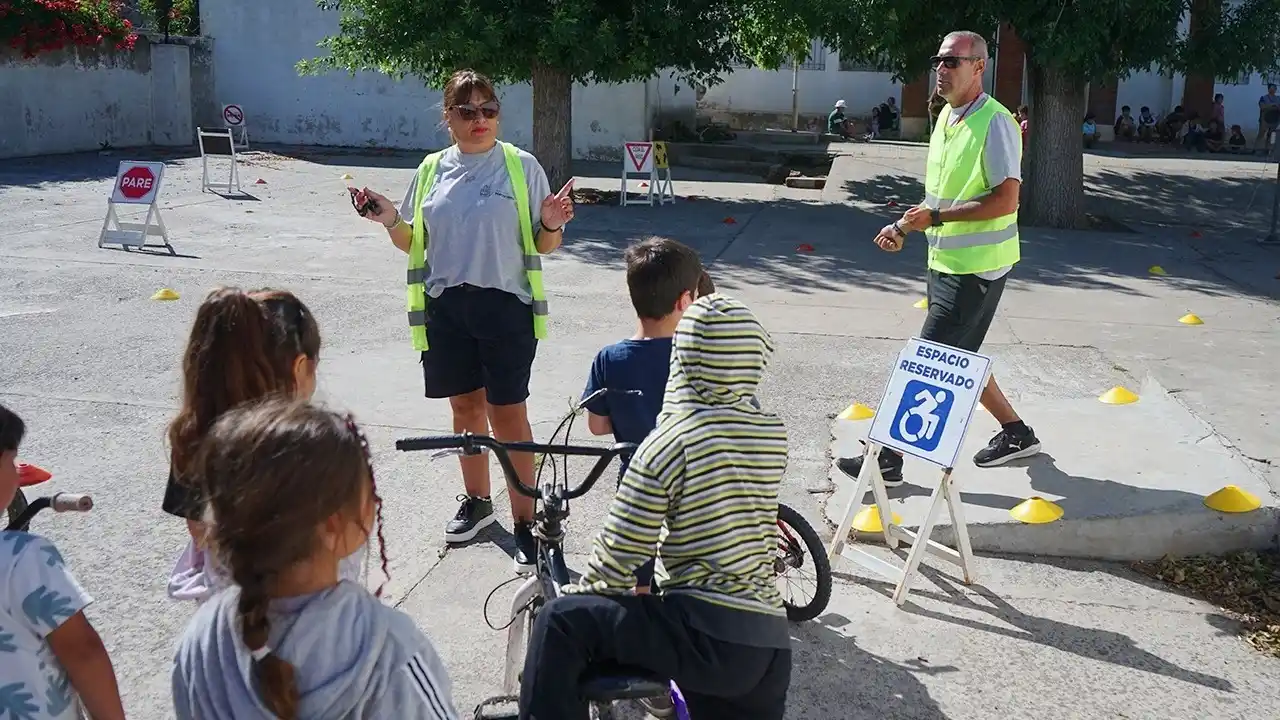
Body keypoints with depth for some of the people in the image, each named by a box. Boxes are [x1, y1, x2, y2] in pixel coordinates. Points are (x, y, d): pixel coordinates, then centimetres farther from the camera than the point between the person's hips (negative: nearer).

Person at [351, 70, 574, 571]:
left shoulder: (521, 166, -2)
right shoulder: (432, 170, 8)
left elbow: (544, 246, 1)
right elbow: (411, 243, 16)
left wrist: (551, 225, -21)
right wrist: (390, 220, -3)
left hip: (505, 305, -4)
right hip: (446, 307, 4)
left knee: (507, 413, -3)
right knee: (465, 404, 15)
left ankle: (525, 521, 5)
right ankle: (477, 500, 33)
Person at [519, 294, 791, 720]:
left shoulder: (669, 444, -11)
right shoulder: (774, 436, 6)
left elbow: (619, 553, -7)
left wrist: (584, 596, 12)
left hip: (707, 635, -7)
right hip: (772, 644, 7)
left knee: (561, 624, -3)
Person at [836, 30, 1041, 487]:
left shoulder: (995, 123, -17)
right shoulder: (947, 117, 11)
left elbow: (1006, 200, -23)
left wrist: (935, 218, -23)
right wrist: (905, 227, 8)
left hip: (976, 267, -9)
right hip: (946, 261, 9)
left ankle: (890, 459, 2)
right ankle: (1015, 433, 33)